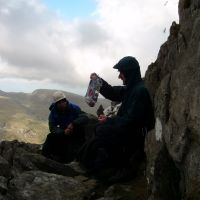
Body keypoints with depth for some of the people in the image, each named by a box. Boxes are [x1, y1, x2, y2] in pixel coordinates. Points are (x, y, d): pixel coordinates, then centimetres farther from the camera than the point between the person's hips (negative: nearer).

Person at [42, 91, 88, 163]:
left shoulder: (74, 108, -16)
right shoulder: (54, 112, -8)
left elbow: (84, 118, -28)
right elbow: (52, 128, -15)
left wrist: (73, 123, -45)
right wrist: (63, 132, -34)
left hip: (76, 135, -4)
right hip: (63, 134, 4)